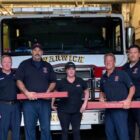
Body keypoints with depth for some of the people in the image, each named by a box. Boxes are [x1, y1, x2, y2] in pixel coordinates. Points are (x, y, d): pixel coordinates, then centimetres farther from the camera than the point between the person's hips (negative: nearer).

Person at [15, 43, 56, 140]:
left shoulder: (47, 66, 14)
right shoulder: (25, 64, 7)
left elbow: (53, 82, 15)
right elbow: (19, 81, 1)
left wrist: (48, 91, -5)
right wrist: (26, 92, -13)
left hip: (45, 101, 2)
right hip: (29, 101, -1)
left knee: (46, 128, 4)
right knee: (29, 128, 3)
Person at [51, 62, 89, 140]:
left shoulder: (80, 81, 2)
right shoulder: (61, 82, -2)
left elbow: (86, 92, 12)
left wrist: (85, 103, 2)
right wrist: (52, 104, -1)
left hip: (77, 111, 1)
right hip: (64, 111, -1)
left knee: (76, 131, 8)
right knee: (65, 131, 7)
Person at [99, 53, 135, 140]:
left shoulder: (121, 74, -4)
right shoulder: (103, 78, 14)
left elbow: (132, 87, -6)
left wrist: (128, 99, -20)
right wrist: (102, 98, 6)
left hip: (120, 108, -6)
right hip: (109, 109, 6)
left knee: (122, 133, -7)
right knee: (109, 133, 12)